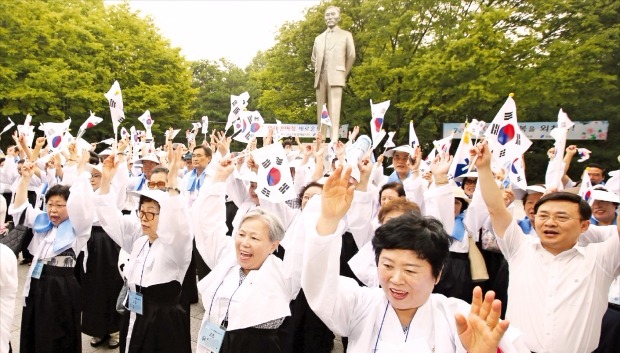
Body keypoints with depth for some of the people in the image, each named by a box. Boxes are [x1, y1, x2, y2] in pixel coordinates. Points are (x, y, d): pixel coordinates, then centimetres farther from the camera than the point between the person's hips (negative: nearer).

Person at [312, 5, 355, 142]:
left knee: (334, 108, -16)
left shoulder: (346, 35, 13)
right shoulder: (318, 38, 23)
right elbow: (313, 59, 23)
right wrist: (318, 73, 11)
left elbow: (351, 56, 6)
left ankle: (334, 140, -25)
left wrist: (344, 74, 3)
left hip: (335, 76, -4)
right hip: (320, 78, 4)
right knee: (321, 109, 0)